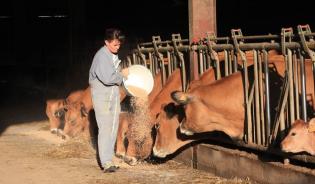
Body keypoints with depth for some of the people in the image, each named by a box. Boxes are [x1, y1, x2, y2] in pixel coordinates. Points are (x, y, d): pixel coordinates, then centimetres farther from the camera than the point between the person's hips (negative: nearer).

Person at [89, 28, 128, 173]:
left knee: (113, 129, 8)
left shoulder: (114, 55, 11)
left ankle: (108, 159, 15)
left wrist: (122, 75, -2)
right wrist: (122, 75, -11)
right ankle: (106, 163, -12)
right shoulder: (101, 56, -17)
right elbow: (107, 78, -25)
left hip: (114, 95, 8)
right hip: (102, 96, -8)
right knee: (105, 128, -11)